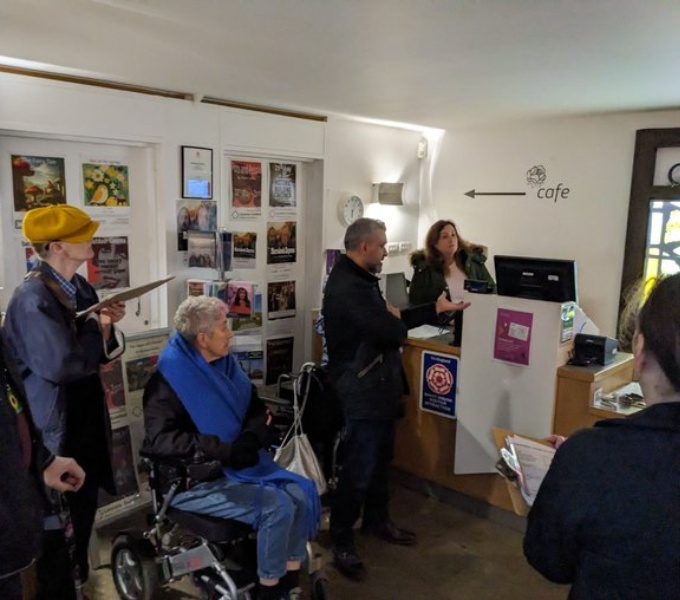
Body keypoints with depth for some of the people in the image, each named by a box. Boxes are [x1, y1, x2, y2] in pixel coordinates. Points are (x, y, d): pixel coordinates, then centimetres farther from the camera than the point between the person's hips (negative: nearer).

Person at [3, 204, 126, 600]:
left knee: (84, 509, 24)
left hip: (87, 420, 9)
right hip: (56, 428, -8)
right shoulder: (32, 299, -22)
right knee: (54, 522, 8)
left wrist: (107, 328, -12)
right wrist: (96, 327, -16)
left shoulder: (81, 288, 4)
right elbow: (59, 365, -29)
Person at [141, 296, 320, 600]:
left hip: (237, 466, 7)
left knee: (300, 494, -12)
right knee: (276, 506, -23)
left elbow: (256, 409, 11)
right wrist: (222, 450, -28)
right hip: (193, 479, -7)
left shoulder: (225, 364, 5)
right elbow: (160, 439, -24)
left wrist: (250, 439, -11)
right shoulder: (169, 378, -15)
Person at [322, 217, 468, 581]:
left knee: (380, 459, 22)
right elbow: (392, 331, -27)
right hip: (362, 390, -11)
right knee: (359, 467, 0)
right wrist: (395, 319, -4)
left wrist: (435, 309, 12)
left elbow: (391, 321, 14)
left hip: (376, 386, 11)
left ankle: (377, 520, 40)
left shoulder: (359, 279, 13)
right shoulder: (348, 287, -25)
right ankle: (341, 541, 17)